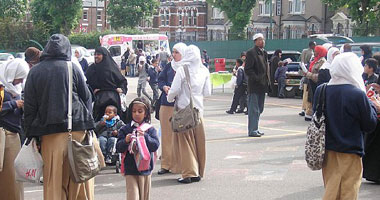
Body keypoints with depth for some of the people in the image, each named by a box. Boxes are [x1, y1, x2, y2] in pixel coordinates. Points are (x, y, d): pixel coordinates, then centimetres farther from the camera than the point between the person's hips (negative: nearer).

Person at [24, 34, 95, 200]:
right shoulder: (72, 68, 1)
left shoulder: (35, 72, 5)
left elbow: (29, 107, 6)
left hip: (49, 131, 1)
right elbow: (87, 97, 4)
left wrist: (31, 134, 10)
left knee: (53, 178, 5)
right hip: (77, 128, -1)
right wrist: (88, 123, 10)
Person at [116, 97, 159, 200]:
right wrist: (125, 141, -22)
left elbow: (155, 145, -8)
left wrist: (145, 136, -21)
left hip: (145, 169, 2)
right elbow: (118, 148, -3)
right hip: (130, 170, -2)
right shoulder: (125, 129, 1)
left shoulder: (150, 129, 2)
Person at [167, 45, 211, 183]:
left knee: (185, 142, 3)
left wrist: (170, 98, 8)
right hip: (198, 109, 4)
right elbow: (207, 92, 7)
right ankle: (198, 173, 17)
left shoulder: (182, 69, -11)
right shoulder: (204, 71, 3)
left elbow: (175, 90, -12)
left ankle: (188, 173, 1)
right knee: (199, 141, 11)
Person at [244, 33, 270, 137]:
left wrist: (267, 81, 14)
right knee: (254, 109, -5)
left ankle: (255, 129, 23)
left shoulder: (264, 53, 16)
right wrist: (257, 79, -21)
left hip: (262, 85, 9)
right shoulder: (251, 53, -11)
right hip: (254, 86, -9)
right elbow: (248, 69, -15)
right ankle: (252, 130, 0)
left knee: (259, 109, 14)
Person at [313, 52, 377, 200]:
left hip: (327, 150, 5)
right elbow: (370, 124, -10)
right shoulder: (358, 95, -19)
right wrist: (370, 104, 5)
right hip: (349, 152, -5)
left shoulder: (320, 91, -4)